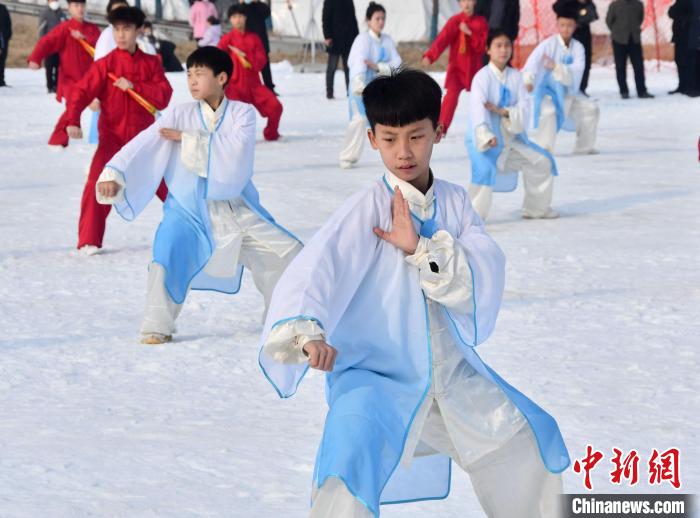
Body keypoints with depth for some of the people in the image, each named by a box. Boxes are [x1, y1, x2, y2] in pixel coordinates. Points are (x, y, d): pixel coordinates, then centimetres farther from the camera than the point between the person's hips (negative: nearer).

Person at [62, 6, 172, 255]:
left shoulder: (151, 63, 1)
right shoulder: (105, 64, -7)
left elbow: (164, 96, -9)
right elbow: (81, 91, -16)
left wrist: (134, 86, -22)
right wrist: (73, 120, -32)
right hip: (112, 138, -2)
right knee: (97, 185, -19)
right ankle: (88, 241, -10)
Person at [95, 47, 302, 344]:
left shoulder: (242, 113, -2)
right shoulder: (180, 115, -2)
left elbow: (235, 152, -20)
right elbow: (143, 145, -13)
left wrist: (187, 139, -20)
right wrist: (114, 172, -28)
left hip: (236, 209, 2)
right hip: (189, 210, -2)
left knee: (287, 252, 5)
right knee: (169, 253, -27)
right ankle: (157, 325, -12)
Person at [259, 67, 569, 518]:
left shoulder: (454, 202, 2)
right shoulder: (366, 210, -13)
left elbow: (486, 275, -10)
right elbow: (312, 272, -27)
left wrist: (419, 248, -25)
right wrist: (305, 333, -46)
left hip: (452, 373, 5)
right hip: (375, 375, -5)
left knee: (528, 440, 17)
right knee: (350, 464, -31)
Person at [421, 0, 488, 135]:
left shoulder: (481, 22, -2)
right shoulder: (454, 21, -7)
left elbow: (484, 44, -9)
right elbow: (442, 39, -19)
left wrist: (470, 33, -23)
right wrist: (429, 56, -33)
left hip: (474, 67, 2)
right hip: (456, 66, -2)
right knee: (451, 96, -17)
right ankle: (441, 128, -20)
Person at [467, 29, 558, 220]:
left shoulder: (515, 76, 4)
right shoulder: (483, 77, -14)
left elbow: (524, 107, -4)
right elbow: (478, 108, -27)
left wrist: (503, 111, -25)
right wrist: (485, 136, -43)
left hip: (511, 138, 7)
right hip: (484, 139, -7)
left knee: (542, 161, 10)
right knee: (485, 169, -31)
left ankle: (536, 208, 27)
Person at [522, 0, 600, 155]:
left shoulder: (578, 47, -3)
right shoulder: (548, 44, -15)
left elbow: (576, 70, -21)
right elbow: (533, 62, -32)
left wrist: (556, 67, -41)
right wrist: (527, 80, -53)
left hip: (568, 92, 5)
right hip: (547, 90, -5)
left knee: (591, 109, 3)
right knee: (549, 112, -33)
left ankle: (583, 147, 17)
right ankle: (543, 148, -26)